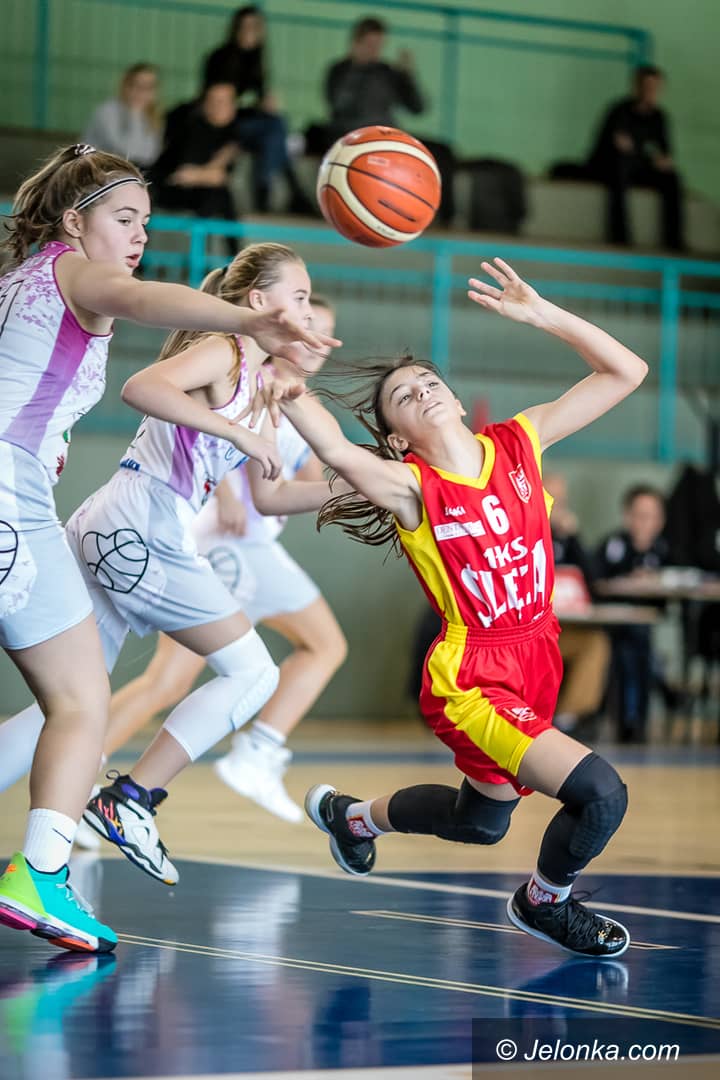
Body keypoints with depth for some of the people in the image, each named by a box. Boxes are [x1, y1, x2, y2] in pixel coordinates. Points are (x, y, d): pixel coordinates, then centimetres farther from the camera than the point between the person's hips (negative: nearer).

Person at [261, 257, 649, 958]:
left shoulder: (517, 445, 0)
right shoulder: (412, 486, -14)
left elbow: (624, 372, -1)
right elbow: (340, 454, -36)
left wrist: (541, 315, -6)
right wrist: (288, 392, -50)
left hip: (534, 671, 7)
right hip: (471, 684, -7)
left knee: (480, 822, 25)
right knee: (600, 794, -20)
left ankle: (354, 816, 52)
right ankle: (545, 901, 11)